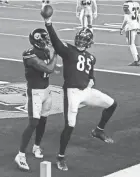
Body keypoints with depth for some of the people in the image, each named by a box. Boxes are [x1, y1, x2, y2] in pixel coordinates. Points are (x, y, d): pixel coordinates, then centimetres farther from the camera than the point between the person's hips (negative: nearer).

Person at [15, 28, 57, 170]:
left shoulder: (45, 51, 2)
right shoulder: (31, 56, -24)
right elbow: (49, 69, -28)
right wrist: (54, 54, -15)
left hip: (46, 89, 8)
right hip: (35, 92, -8)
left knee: (43, 120, 17)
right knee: (33, 123, -12)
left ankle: (37, 147, 37)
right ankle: (21, 155, -8)